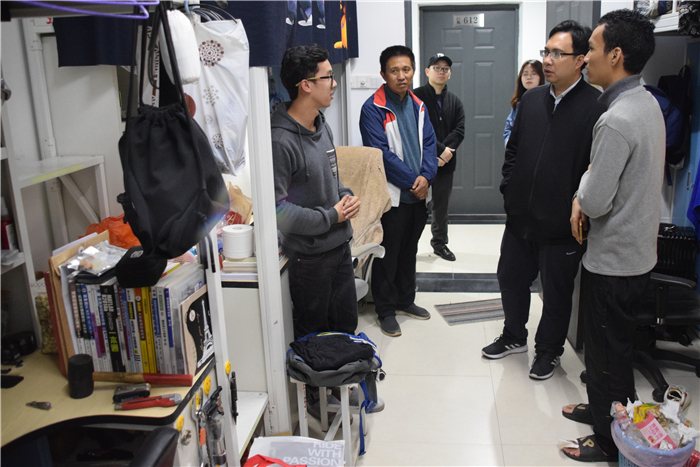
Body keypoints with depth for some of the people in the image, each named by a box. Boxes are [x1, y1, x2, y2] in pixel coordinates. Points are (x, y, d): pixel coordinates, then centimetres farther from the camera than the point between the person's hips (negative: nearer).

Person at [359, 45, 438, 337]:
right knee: (388, 255, 4)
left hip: (419, 194, 7)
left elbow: (429, 144, 6)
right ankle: (386, 310, 19)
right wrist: (412, 181, -16)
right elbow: (382, 154, -18)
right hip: (392, 196, -6)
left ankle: (406, 300, 35)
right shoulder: (373, 109, -12)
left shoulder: (418, 106, 9)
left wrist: (426, 176, -11)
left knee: (409, 251, 19)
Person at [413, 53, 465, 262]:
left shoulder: (455, 101, 13)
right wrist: (439, 150, -17)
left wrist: (444, 152, -13)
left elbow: (459, 131, 2)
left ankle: (440, 243, 27)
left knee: (442, 206, 13)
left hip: (446, 163, 5)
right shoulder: (416, 97, -4)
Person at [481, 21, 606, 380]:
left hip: (561, 225, -6)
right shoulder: (531, 99, 6)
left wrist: (579, 210, -14)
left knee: (556, 293, 12)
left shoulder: (596, 107, -14)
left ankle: (548, 350, 35)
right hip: (520, 217, 6)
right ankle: (514, 337, 42)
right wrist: (509, 190, 7)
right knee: (510, 279, 19)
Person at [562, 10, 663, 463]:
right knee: (608, 344, 25)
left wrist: (582, 191, -3)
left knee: (610, 352, 7)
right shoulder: (648, 103, 5)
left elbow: (596, 201, -25)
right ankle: (602, 408, 44)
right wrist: (584, 196, 0)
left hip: (614, 260, -9)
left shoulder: (616, 122, -27)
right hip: (638, 250, 9)